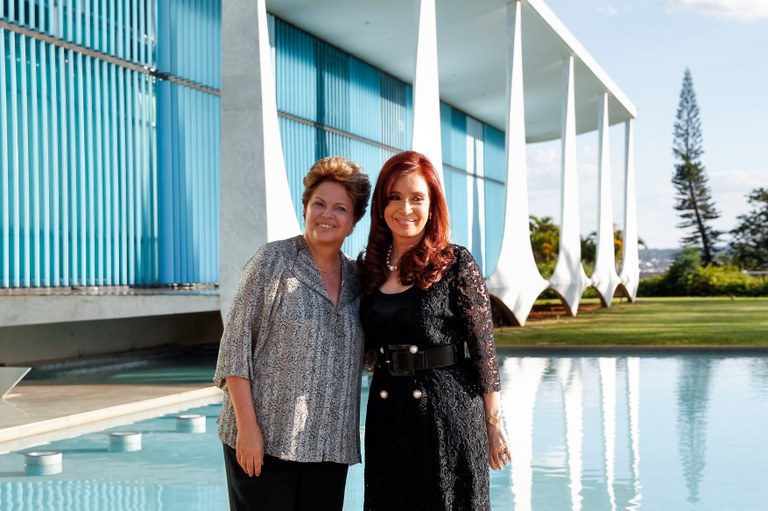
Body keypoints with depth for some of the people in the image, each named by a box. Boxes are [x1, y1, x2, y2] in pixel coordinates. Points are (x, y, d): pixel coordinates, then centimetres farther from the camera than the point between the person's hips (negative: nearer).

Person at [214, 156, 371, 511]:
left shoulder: (355, 278, 11)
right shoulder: (274, 260, -3)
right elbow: (236, 342, -8)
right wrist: (247, 425, -14)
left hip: (329, 444, 5)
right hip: (264, 439, -4)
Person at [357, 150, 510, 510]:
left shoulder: (456, 264, -7)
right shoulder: (371, 268, 7)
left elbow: (483, 348, -6)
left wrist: (493, 424, -6)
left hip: (448, 412, -4)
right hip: (387, 416, 5)